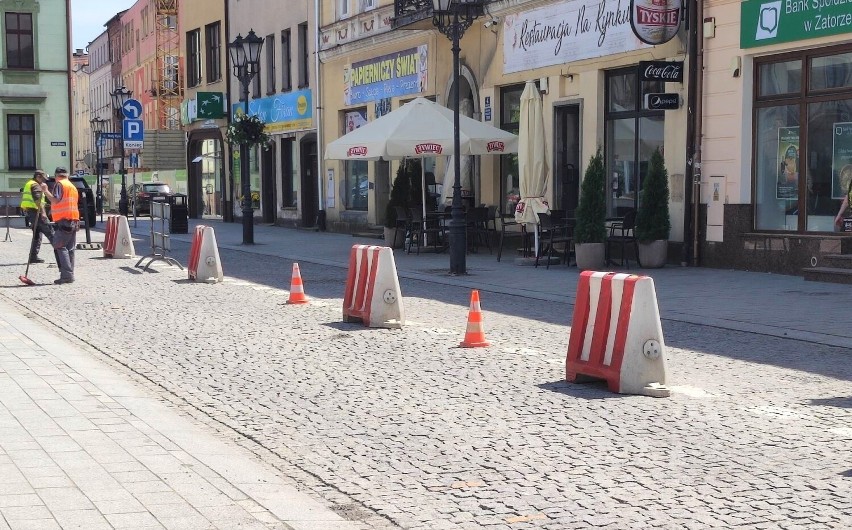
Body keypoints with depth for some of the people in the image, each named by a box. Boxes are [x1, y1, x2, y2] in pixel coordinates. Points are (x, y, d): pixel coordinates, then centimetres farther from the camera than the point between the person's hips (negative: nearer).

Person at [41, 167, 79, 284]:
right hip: (74, 220, 9)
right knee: (69, 249, 10)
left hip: (64, 221, -9)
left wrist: (45, 190, -9)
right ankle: (70, 275, 8)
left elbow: (55, 200, -15)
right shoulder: (73, 186, 23)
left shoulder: (59, 184, -4)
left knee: (59, 247, -9)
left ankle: (66, 275, -18)